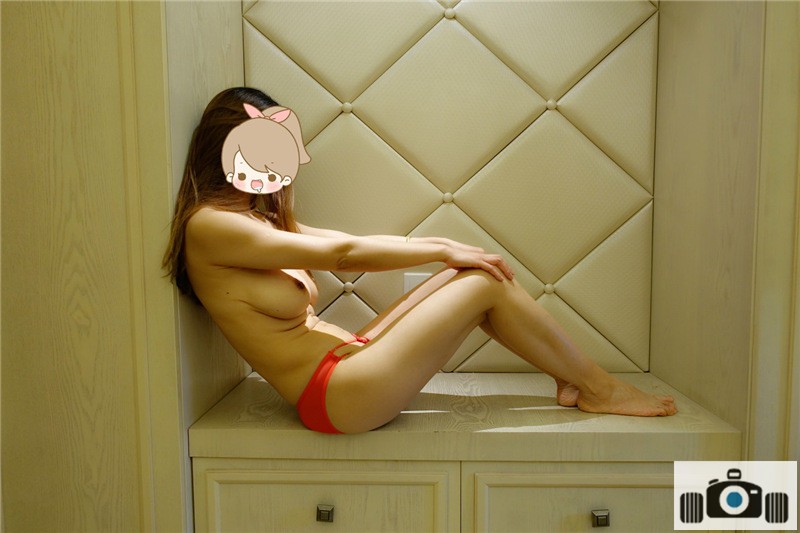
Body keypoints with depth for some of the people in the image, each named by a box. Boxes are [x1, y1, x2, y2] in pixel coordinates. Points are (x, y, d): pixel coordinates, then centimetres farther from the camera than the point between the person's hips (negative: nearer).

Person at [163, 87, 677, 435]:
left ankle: (572, 377, 12)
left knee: (470, 270, 1)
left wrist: (444, 245, -1)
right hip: (337, 394, -9)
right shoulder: (209, 226, -13)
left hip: (349, 355, 9)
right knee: (487, 283, -10)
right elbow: (342, 253, -17)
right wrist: (443, 251, -10)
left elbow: (350, 243, 10)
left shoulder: (261, 221, 15)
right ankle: (599, 388, 8)